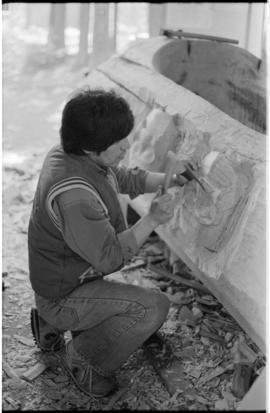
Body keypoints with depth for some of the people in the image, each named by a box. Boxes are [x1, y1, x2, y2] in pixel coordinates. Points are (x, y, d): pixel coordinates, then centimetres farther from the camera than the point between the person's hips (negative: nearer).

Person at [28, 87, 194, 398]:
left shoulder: (71, 153, -6)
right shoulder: (73, 196, -36)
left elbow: (126, 179, 10)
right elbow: (111, 257, -27)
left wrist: (169, 179, -1)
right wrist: (152, 220, -22)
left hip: (57, 272, 9)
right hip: (63, 297, -9)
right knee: (153, 307, -20)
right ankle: (83, 358, 4)